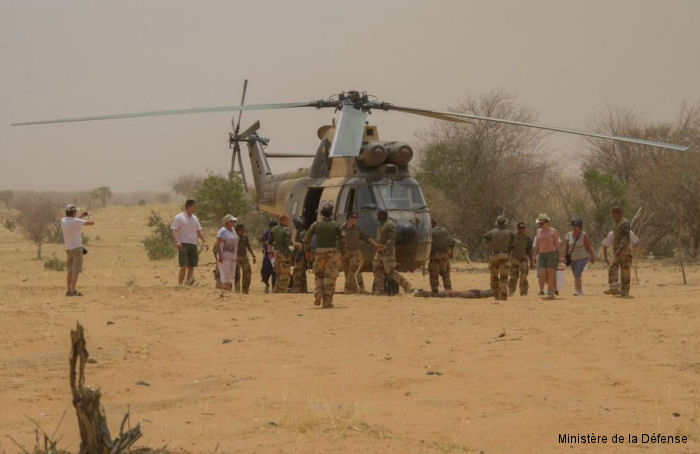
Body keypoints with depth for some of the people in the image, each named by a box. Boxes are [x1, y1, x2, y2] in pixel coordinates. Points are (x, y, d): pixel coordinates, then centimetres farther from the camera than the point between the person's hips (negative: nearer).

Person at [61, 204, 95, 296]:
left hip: (68, 249, 7)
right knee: (76, 270, -6)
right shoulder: (76, 221, -17)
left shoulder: (63, 220, 3)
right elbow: (92, 222, -15)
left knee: (70, 270, 13)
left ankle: (68, 290, 11)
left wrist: (81, 216, 27)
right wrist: (88, 215, 6)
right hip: (77, 248, -7)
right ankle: (73, 290, -12)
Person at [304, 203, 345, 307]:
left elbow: (307, 239, 1)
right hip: (332, 252, -1)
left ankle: (318, 295, -2)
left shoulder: (316, 224, 1)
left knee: (319, 275, 18)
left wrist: (307, 252, 11)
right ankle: (327, 302, 1)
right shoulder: (335, 225, -1)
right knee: (330, 278, 3)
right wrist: (343, 253, 7)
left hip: (319, 252, 1)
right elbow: (342, 240, -3)